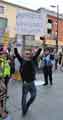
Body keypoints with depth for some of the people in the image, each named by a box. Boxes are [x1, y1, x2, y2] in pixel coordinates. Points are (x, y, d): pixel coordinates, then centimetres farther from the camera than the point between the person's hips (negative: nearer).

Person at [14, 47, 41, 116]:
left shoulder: (33, 60, 1)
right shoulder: (22, 61, -7)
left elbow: (38, 53, 1)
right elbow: (16, 54, -14)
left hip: (32, 82, 4)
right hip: (25, 82, -3)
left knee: (33, 96, 12)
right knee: (24, 97, 8)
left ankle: (27, 106, 39)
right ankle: (24, 111, 27)